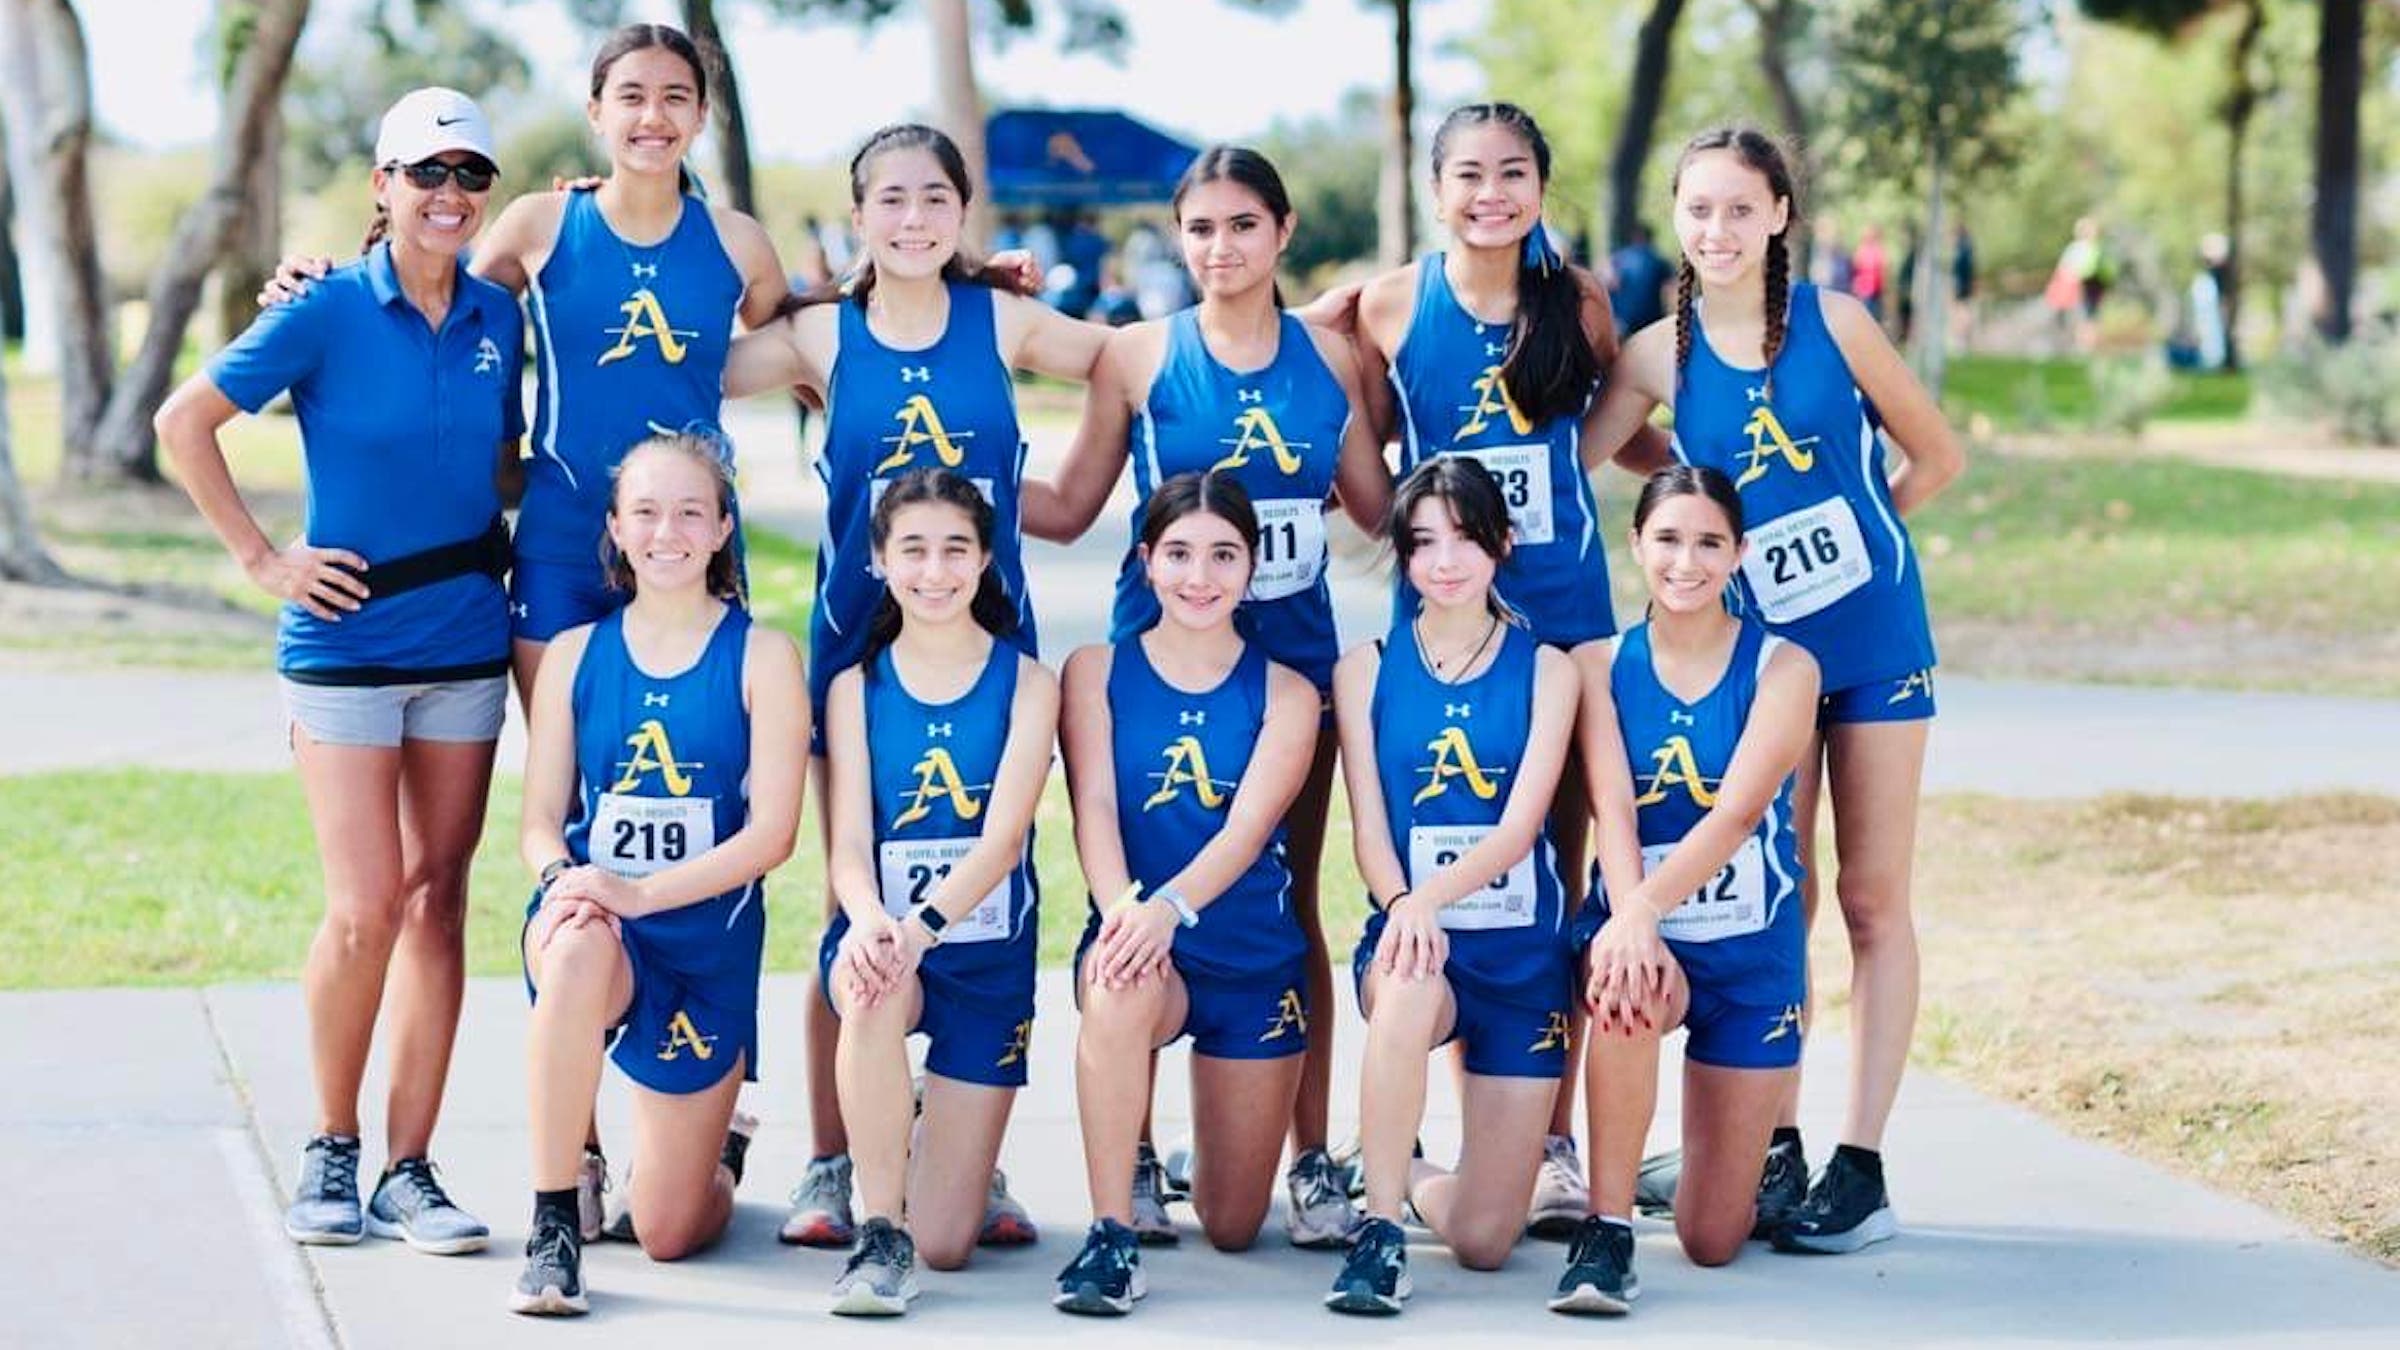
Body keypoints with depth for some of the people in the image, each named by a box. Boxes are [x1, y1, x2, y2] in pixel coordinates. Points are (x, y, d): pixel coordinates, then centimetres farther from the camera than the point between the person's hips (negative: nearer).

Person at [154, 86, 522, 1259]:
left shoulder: (498, 319, 5)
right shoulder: (329, 312, -8)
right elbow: (183, 423, -6)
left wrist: (487, 528, 4)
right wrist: (262, 558, -8)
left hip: (464, 645, 4)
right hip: (345, 645, -4)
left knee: (437, 901, 4)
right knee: (365, 910, -9)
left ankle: (408, 1170, 9)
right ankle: (331, 1150, 11)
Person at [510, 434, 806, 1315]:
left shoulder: (761, 657, -4)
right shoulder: (575, 655, 4)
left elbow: (772, 831, -11)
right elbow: (540, 821, 3)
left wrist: (640, 892, -23)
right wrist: (563, 879, -21)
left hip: (710, 937, -1)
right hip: (592, 918, 1)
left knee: (669, 1233, 2)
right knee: (577, 954, -41)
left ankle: (721, 1135, 41)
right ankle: (553, 1228, -26)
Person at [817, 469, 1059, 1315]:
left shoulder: (1026, 684, -2)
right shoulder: (856, 688, 2)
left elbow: (1002, 838, -15)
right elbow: (849, 842, -8)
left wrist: (924, 924, -34)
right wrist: (867, 922, -32)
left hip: (988, 956, 0)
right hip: (881, 935, 0)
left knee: (947, 1245, -3)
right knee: (873, 989, -41)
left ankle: (938, 1145, 35)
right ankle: (879, 1232, -25)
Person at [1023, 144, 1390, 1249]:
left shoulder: (1328, 357, 6)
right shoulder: (1139, 355, 0)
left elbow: (1379, 504, 14)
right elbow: (1067, 510, 3)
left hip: (1293, 661, 2)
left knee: (1292, 908, 6)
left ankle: (1312, 1160, 11)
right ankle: (1132, 1158, 10)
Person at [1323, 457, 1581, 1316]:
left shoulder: (1545, 671, 2)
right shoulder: (1367, 670, 5)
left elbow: (1519, 825, -10)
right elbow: (1369, 829, -2)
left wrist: (1431, 894, -28)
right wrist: (1403, 908, -23)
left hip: (1520, 952, 0)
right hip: (1408, 937, 0)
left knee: (1483, 1244, -5)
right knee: (1409, 991, -42)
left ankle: (1412, 1181, 33)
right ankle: (1380, 1229, -25)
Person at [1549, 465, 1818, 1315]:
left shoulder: (1782, 669, -6)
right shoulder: (1604, 668, 0)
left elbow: (1736, 812, -20)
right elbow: (1613, 815, -14)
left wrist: (1647, 905, -36)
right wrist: (1631, 924, -33)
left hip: (1750, 953, 0)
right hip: (1638, 925, 1)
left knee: (1712, 1242, -1)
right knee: (1626, 987, -40)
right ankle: (1607, 1229, -25)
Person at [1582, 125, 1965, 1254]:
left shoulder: (1833, 323, -9)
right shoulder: (1659, 354, -4)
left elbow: (1936, 457, 1)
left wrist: (1848, 529, -2)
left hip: (1876, 642, -1)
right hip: (1761, 649, 2)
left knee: (1873, 899, 2)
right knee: (1775, 905, 6)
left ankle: (1862, 1162, 5)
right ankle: (1774, 1148, 14)